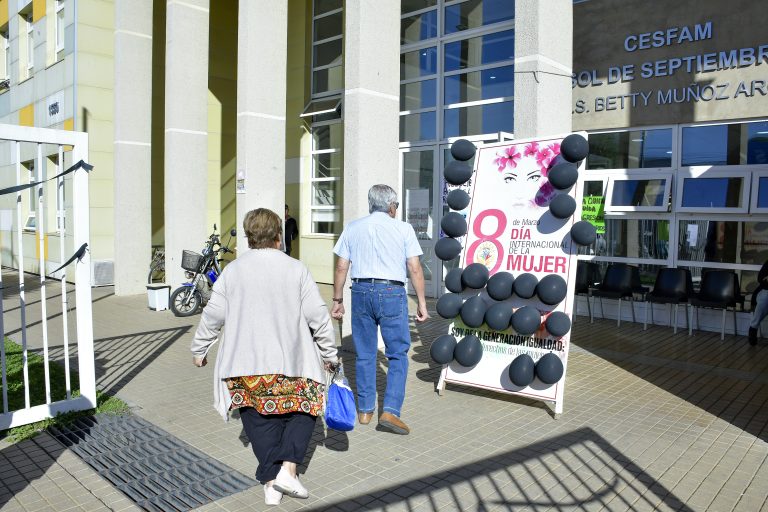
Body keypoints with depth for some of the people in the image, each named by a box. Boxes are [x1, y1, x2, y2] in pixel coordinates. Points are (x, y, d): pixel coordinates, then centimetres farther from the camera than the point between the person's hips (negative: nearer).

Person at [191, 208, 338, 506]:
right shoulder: (296, 269, -3)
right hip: (290, 362, -2)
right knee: (303, 412, 16)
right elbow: (318, 316, -3)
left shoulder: (233, 270, 2)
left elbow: (213, 315, 5)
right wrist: (330, 355, 9)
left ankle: (271, 485, 16)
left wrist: (199, 350, 20)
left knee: (261, 422, 13)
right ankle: (288, 469, 1)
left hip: (245, 365, 2)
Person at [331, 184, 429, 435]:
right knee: (398, 355, 6)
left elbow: (341, 268, 7)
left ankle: (364, 410, 22)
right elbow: (415, 269, -3)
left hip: (361, 292, 3)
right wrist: (422, 302, 2)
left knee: (364, 355, 13)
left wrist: (337, 299, 14)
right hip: (391, 293, -3)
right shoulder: (403, 229, 1)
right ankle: (390, 410, -2)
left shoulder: (353, 228, 9)